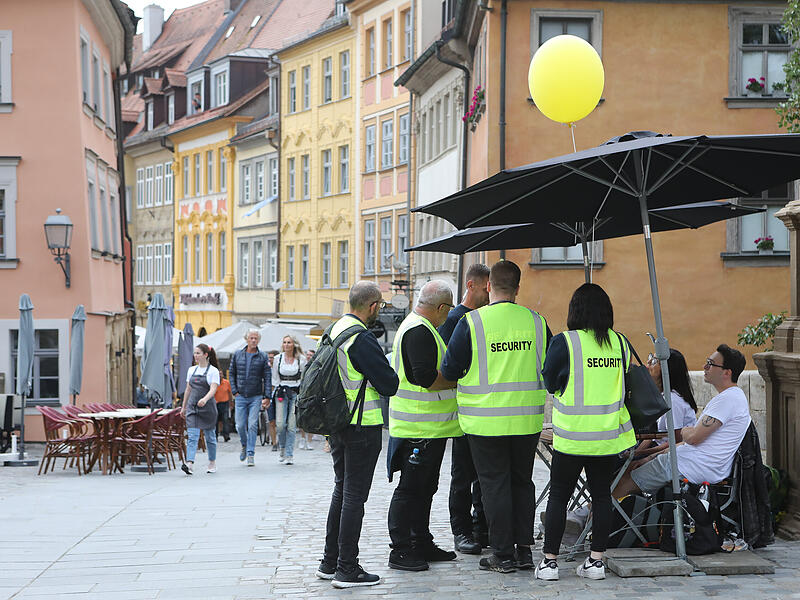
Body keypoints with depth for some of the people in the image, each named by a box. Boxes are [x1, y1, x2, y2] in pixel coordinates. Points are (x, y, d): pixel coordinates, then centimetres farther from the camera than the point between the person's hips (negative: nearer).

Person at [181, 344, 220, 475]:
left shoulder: (213, 371, -4)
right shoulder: (192, 370, 12)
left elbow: (213, 389, -16)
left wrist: (205, 399, -33)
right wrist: (184, 406, 20)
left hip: (207, 407, -4)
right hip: (192, 407, 4)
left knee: (210, 436, 7)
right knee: (192, 436, -10)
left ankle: (212, 464, 23)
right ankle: (189, 464, -22)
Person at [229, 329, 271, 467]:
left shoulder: (263, 357, 2)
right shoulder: (237, 354, 6)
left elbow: (267, 378, 1)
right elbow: (232, 373, 12)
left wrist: (267, 397, -6)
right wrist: (234, 391, 2)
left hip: (256, 397, -2)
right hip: (240, 397, 2)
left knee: (253, 425, -7)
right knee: (240, 425, 0)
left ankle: (251, 454, -2)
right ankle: (244, 446, 28)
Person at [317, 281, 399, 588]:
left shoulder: (333, 330, 10)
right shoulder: (363, 339, -19)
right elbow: (389, 384, -17)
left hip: (336, 423, 9)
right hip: (362, 425, -9)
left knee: (341, 491, 17)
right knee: (355, 496, -4)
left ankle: (330, 562, 22)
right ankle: (347, 569, -1)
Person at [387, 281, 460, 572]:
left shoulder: (421, 328, 17)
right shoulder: (419, 331, -18)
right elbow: (425, 378, -26)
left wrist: (451, 377, 14)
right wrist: (458, 382, -14)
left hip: (429, 427, 11)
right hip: (420, 428, -11)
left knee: (425, 487, 17)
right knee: (410, 488, -5)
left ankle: (422, 544, 26)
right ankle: (400, 550, 0)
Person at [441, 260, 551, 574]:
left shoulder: (472, 322, -11)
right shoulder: (536, 321, -1)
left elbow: (449, 370, -5)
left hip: (486, 421, -3)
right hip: (527, 419, 3)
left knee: (494, 484, 5)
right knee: (522, 482, 15)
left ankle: (503, 554, 7)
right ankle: (524, 549, 18)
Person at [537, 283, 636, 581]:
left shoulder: (564, 342, -11)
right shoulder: (620, 343, 1)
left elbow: (549, 383, -1)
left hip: (572, 436, -3)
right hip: (608, 434, 3)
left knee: (558, 496, 5)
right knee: (601, 495, 10)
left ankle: (549, 560, 5)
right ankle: (596, 560, 11)